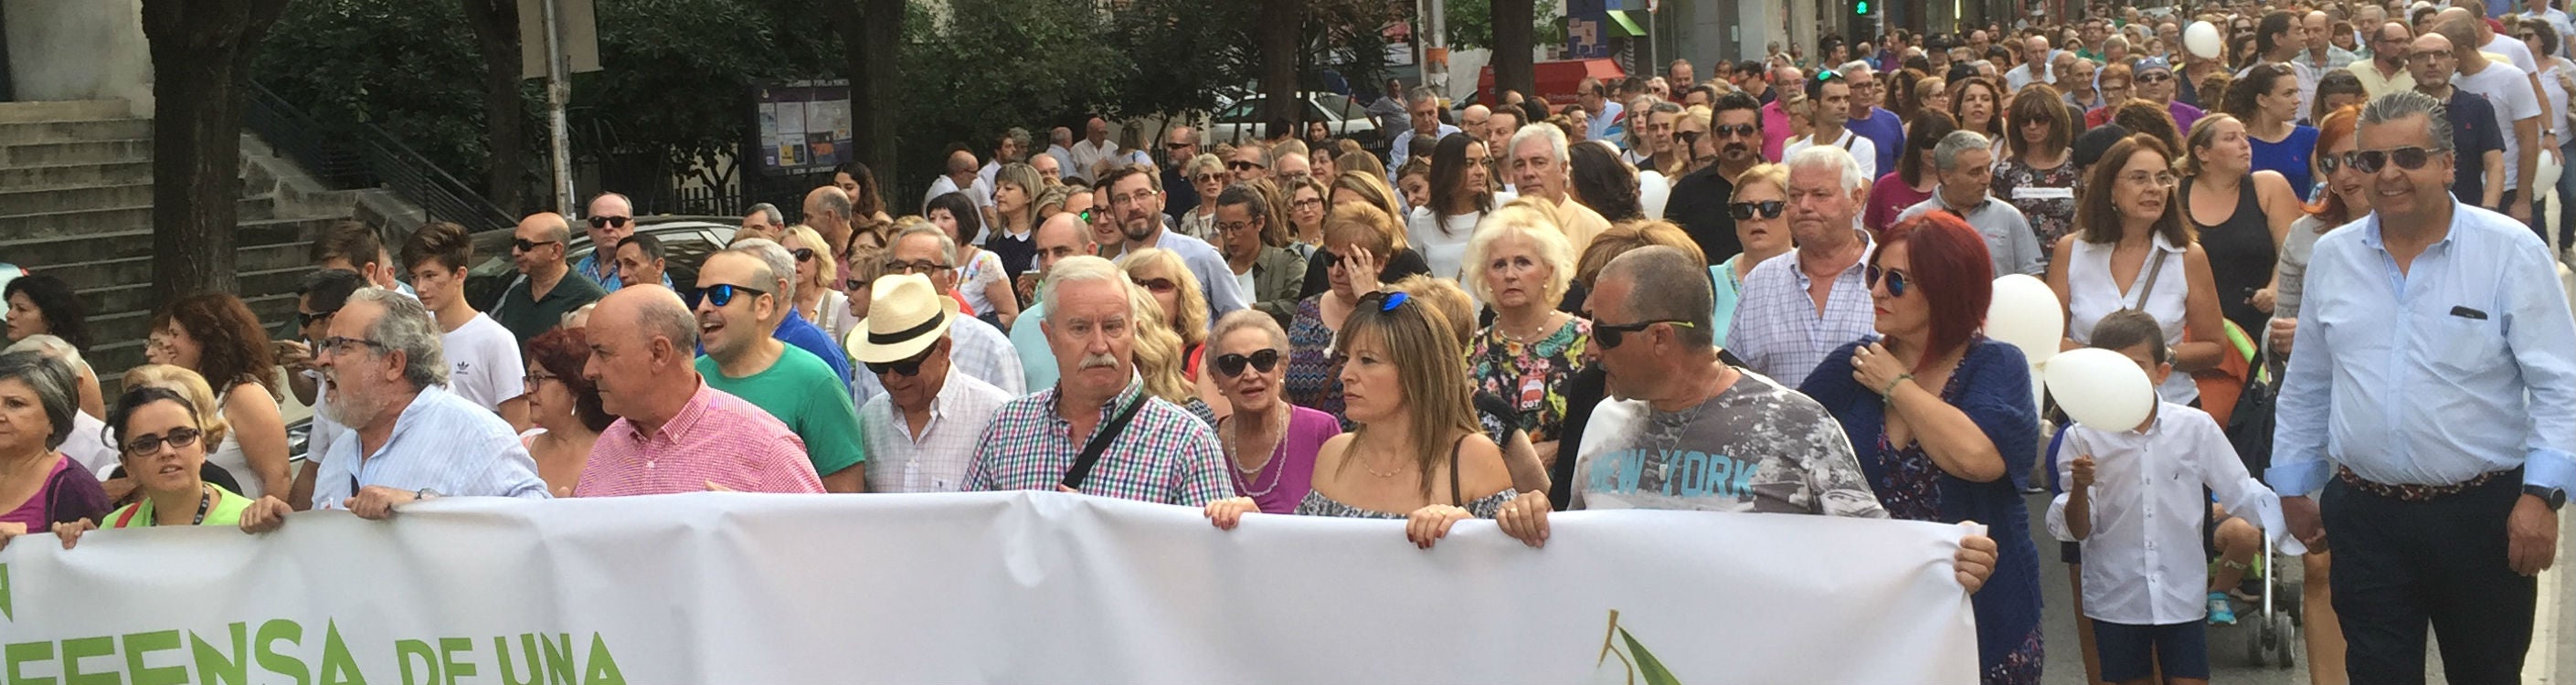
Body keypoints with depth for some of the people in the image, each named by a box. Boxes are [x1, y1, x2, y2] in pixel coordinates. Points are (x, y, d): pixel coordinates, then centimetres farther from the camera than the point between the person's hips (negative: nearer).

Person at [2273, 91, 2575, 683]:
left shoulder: (2510, 251, -6)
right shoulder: (2332, 256, 6)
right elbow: (2306, 386, 17)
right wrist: (2292, 484, 18)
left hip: (2483, 516, -3)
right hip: (2365, 516, 3)